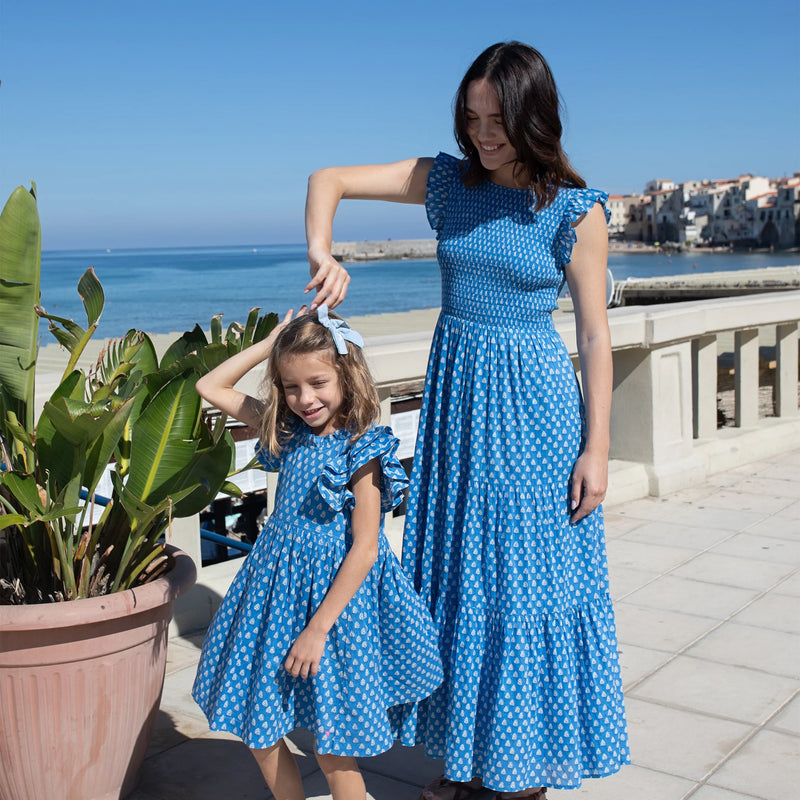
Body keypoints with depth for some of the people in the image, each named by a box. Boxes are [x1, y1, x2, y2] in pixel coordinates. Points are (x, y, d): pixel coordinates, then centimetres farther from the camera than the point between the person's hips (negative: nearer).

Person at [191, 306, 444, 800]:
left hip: (338, 594, -6)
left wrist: (318, 628, -18)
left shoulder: (361, 449, -15)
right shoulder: (288, 432, 3)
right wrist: (269, 344, 2)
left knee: (332, 748, 0)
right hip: (277, 590, 6)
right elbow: (211, 387, 11)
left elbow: (364, 548, -17)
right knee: (257, 729, 12)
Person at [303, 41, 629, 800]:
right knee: (457, 577, 12)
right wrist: (321, 254, -15)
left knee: (530, 580, 2)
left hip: (532, 402, -4)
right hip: (455, 394, 4)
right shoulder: (448, 181, 2)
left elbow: (594, 334, -6)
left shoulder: (576, 210, -7)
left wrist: (596, 447, -9)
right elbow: (328, 179, 4)